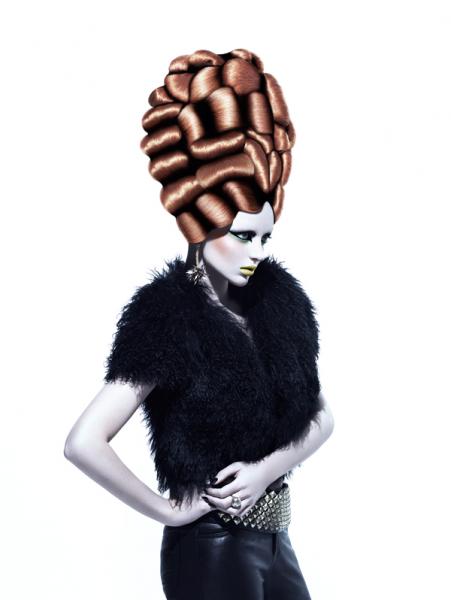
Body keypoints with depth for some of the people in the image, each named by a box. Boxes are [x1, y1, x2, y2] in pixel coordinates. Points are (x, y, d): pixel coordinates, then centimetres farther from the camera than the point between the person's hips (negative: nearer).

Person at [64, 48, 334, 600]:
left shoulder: (278, 299, 0)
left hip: (274, 543, 6)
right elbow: (84, 443, -24)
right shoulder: (166, 317, -17)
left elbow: (320, 417, 9)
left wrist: (267, 468, -8)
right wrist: (167, 510, -15)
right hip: (211, 551, -6)